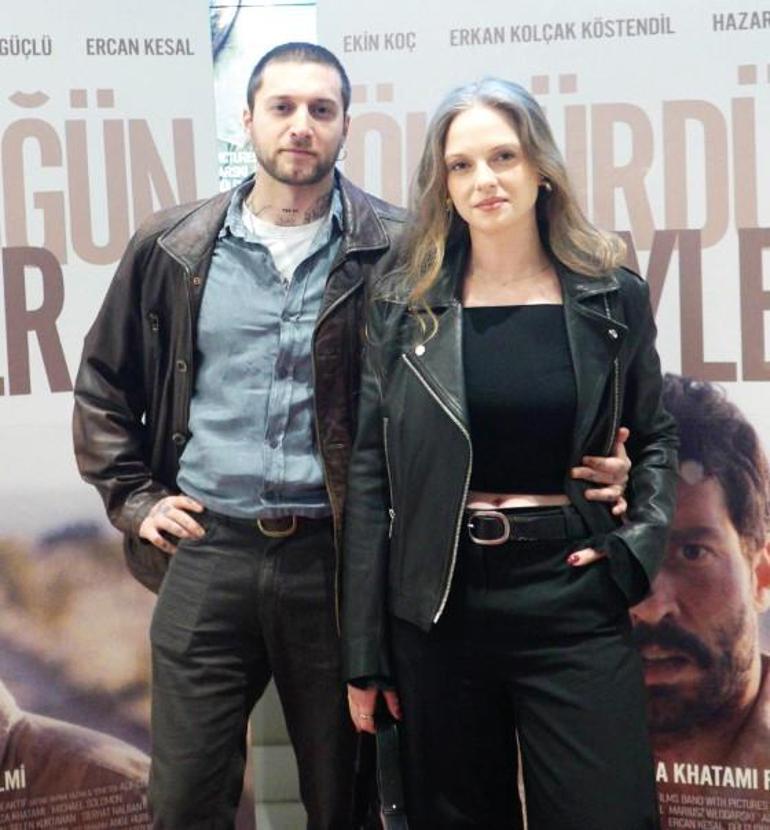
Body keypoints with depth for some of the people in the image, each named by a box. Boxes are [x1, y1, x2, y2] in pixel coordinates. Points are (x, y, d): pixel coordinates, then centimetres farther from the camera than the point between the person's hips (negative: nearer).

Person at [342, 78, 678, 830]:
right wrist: (364, 650, -2)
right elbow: (370, 472, 0)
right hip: (437, 608, 1)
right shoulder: (404, 303, 0)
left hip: (575, 604, 0)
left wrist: (638, 544, -4)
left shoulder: (613, 296, 2)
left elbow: (655, 438, 14)